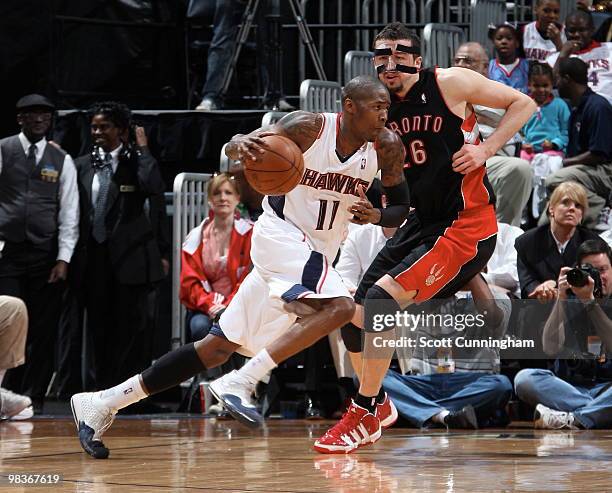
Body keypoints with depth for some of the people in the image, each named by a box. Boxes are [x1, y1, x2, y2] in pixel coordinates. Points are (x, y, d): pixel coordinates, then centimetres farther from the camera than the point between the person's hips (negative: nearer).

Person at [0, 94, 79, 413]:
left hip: (46, 255, 2)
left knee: (44, 329, 1)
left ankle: (34, 396, 10)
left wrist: (63, 258, -3)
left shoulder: (62, 160, 9)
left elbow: (69, 213, 6)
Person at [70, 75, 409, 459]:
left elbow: (402, 207, 8)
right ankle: (239, 383, -27)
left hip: (318, 254, 6)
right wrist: (242, 146, -41)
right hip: (281, 236, -6)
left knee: (222, 346, 4)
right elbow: (235, 147, -16)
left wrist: (375, 216, -15)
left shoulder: (386, 146, -4)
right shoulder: (310, 127, -16)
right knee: (340, 307, -30)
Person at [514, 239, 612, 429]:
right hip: (570, 386, 2)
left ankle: (572, 419, -37)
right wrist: (561, 298, -9)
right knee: (524, 378, -27)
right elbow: (551, 348, -4)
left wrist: (590, 301, -13)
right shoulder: (569, 302, 11)